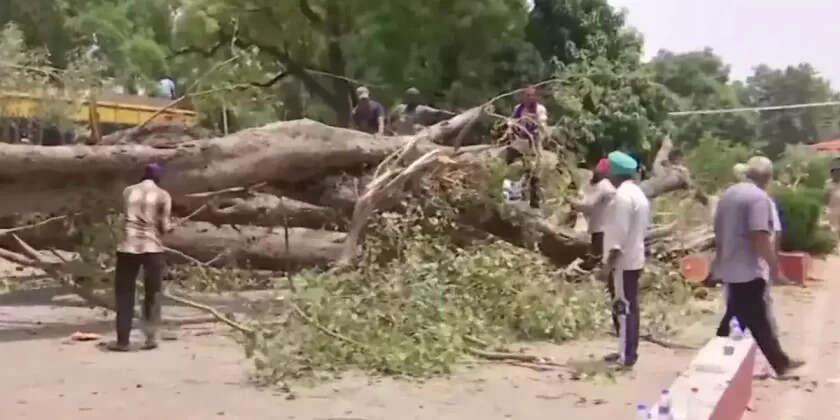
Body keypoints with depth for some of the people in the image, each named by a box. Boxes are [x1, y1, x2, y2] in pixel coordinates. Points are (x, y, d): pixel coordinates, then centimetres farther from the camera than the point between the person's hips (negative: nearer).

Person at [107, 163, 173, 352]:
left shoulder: (128, 191, 10)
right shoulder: (163, 195, 2)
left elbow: (128, 217, 15)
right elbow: (164, 227, -1)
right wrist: (170, 226, 20)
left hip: (128, 247, 2)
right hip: (152, 248, -1)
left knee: (124, 294, 9)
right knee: (153, 294, 13)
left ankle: (122, 340, 8)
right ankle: (151, 337, 6)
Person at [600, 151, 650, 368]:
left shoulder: (623, 195, -19)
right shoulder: (637, 193, 14)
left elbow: (619, 233, -23)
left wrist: (608, 264, -23)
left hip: (622, 262, -10)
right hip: (634, 259, 10)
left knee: (622, 308, -5)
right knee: (629, 307, 15)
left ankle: (627, 357, -1)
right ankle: (627, 351, 23)